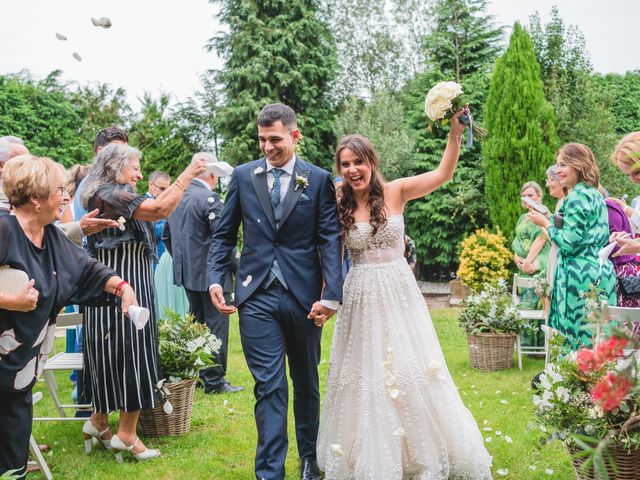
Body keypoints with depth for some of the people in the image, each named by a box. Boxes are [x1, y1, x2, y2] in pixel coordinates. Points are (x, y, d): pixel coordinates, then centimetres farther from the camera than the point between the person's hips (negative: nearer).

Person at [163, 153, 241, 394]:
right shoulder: (210, 199, -18)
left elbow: (166, 235, 16)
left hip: (187, 273, 8)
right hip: (211, 273, -8)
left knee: (196, 324, 18)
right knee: (216, 327, 0)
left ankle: (195, 374, 26)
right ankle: (214, 380, 5)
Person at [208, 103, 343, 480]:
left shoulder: (319, 180, 1)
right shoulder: (243, 176, 6)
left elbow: (330, 240, -3)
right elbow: (225, 234, 9)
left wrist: (331, 294, -12)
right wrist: (216, 279, -5)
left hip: (303, 295, 0)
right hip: (257, 295, 0)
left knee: (306, 383, 15)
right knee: (269, 386, -2)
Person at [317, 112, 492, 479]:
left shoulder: (395, 192, -2)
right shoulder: (339, 207, 0)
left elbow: (444, 173, -10)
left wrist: (456, 132, -21)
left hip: (399, 295, -1)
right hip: (361, 300, 1)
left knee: (410, 372, 3)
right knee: (366, 378, 5)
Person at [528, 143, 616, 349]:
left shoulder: (577, 196, -13)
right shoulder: (596, 194, 16)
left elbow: (569, 242, -17)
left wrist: (546, 224, -3)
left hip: (580, 274, -10)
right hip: (601, 269, 10)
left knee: (577, 338, -5)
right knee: (596, 337, 9)